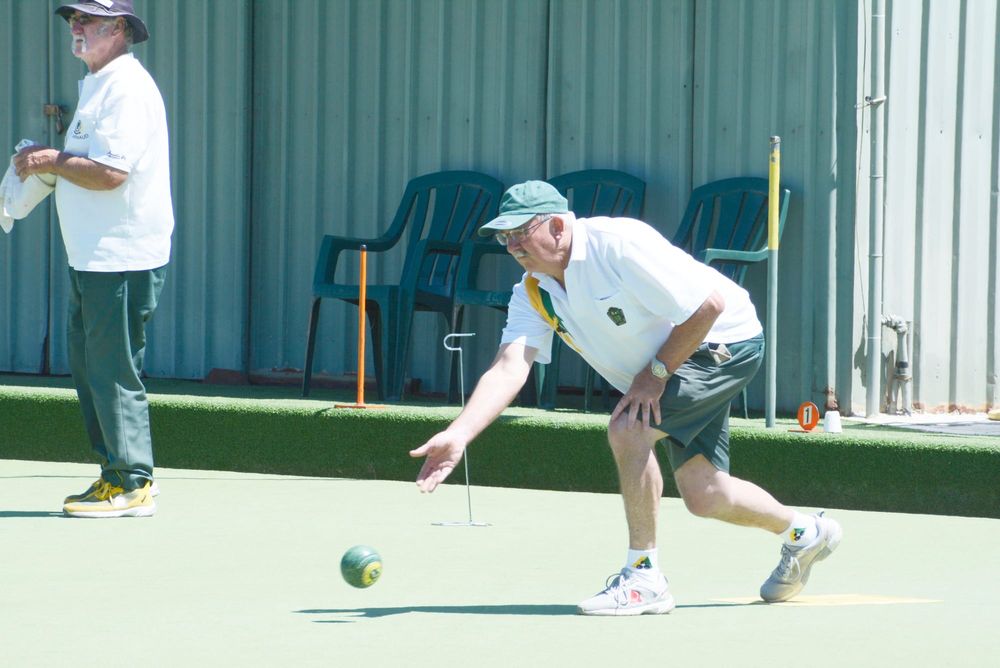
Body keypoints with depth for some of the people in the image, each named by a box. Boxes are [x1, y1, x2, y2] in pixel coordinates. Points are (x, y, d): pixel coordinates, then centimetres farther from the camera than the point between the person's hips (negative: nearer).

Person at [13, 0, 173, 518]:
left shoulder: (128, 87, -15)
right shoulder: (96, 86, 18)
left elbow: (110, 172, -24)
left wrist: (52, 162, -11)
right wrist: (50, 165, 9)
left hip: (123, 257, -11)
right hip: (91, 258, 11)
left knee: (114, 371, -7)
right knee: (86, 365, 14)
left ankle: (133, 484, -2)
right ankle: (116, 473, 20)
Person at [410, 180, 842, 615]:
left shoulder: (619, 244, -28)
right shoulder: (533, 294, -6)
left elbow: (709, 305, -26)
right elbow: (508, 369, -18)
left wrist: (655, 373, -21)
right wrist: (458, 435, -32)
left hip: (726, 341, -8)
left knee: (627, 430, -25)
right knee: (703, 498, 5)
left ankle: (644, 578, -14)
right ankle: (805, 532, 34)